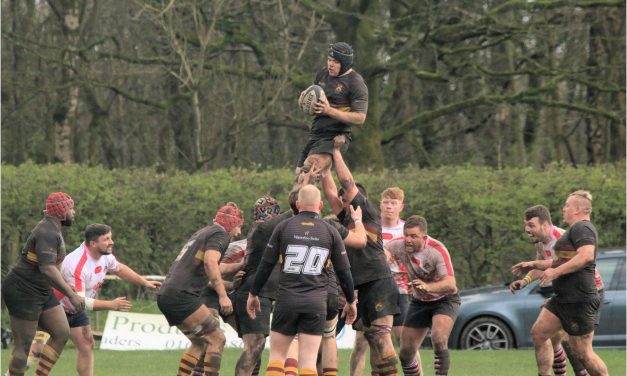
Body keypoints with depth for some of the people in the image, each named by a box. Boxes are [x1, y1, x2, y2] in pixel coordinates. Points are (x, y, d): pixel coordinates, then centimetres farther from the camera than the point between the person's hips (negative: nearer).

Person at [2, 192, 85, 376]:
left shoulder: (53, 230, 12)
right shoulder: (47, 233, -21)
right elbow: (47, 269, -33)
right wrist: (72, 295, -34)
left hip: (41, 292, 10)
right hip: (23, 293, -10)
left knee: (62, 333, 3)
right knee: (23, 345, -5)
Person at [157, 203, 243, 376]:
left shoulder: (203, 232, 27)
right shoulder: (220, 234, -1)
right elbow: (210, 262, -20)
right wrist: (223, 295, -22)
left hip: (166, 295, 10)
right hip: (181, 295, -10)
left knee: (200, 343, 16)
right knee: (217, 339, -9)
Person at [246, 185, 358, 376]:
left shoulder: (283, 227, 2)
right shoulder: (330, 231, 4)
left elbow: (266, 265, 4)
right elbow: (344, 271, 7)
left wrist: (253, 294, 15)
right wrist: (351, 301, 20)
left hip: (286, 299, 0)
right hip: (316, 303, 0)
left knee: (277, 355, 9)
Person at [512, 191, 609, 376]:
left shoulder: (582, 228, -13)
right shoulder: (575, 230, 21)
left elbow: (586, 256, -30)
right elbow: (564, 260, 34)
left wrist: (555, 272, -26)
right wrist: (533, 264, 29)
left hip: (579, 301, -11)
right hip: (563, 299, 11)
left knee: (582, 352, -7)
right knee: (538, 333, 10)